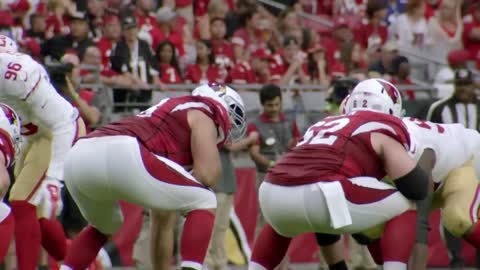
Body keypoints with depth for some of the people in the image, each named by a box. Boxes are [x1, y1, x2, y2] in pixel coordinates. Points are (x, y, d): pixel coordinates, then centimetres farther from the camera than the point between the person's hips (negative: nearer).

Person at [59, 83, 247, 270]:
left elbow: (162, 215, 41)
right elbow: (207, 174, 0)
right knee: (204, 203, 9)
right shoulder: (202, 116, 19)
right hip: (122, 157, -8)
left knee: (104, 227, 37)